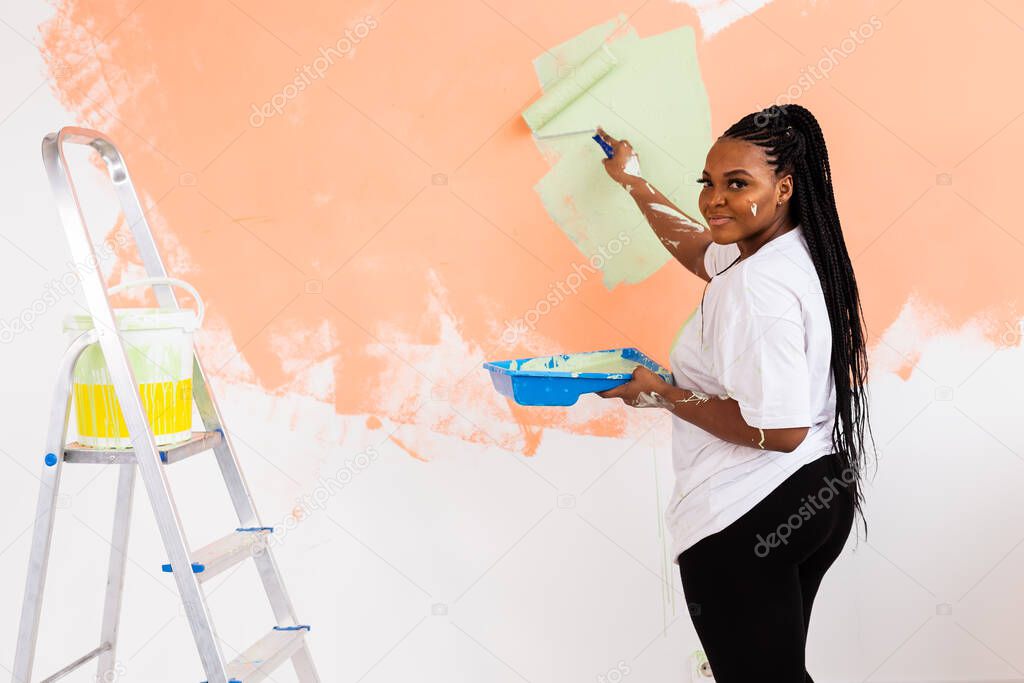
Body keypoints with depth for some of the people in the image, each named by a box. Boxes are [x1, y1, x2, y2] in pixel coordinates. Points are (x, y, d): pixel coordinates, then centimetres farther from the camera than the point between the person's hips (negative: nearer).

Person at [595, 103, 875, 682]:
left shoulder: (758, 286, -23)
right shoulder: (797, 248, 7)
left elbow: (778, 430, -27)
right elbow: (701, 250, 27)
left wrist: (661, 395, -17)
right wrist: (634, 183, 36)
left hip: (746, 520, -10)